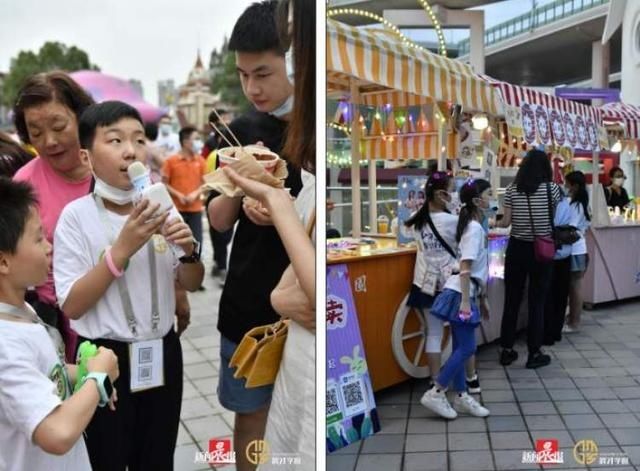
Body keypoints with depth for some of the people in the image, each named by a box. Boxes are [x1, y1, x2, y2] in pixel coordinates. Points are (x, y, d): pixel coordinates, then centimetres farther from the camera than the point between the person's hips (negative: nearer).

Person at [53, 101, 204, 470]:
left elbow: (192, 285, 6)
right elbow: (72, 306, -15)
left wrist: (189, 251, -16)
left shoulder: (160, 206, -2)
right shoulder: (76, 215, -13)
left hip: (162, 352, 4)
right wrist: (122, 249, -25)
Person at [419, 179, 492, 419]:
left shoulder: (477, 226, 15)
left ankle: (461, 396, 20)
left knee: (461, 347, 12)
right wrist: (466, 301, -23)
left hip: (467, 293, 9)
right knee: (466, 348, -6)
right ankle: (435, 394, 0)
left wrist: (482, 298, 23)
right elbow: (465, 268, -21)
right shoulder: (474, 228, -14)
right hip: (460, 294, -9)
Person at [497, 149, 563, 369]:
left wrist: (493, 223, 17)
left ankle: (506, 351, 17)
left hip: (516, 249, 2)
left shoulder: (512, 189, -2)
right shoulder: (551, 188, -5)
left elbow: (506, 221, -3)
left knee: (511, 301, 10)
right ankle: (534, 353, 11)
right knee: (537, 302, 5)